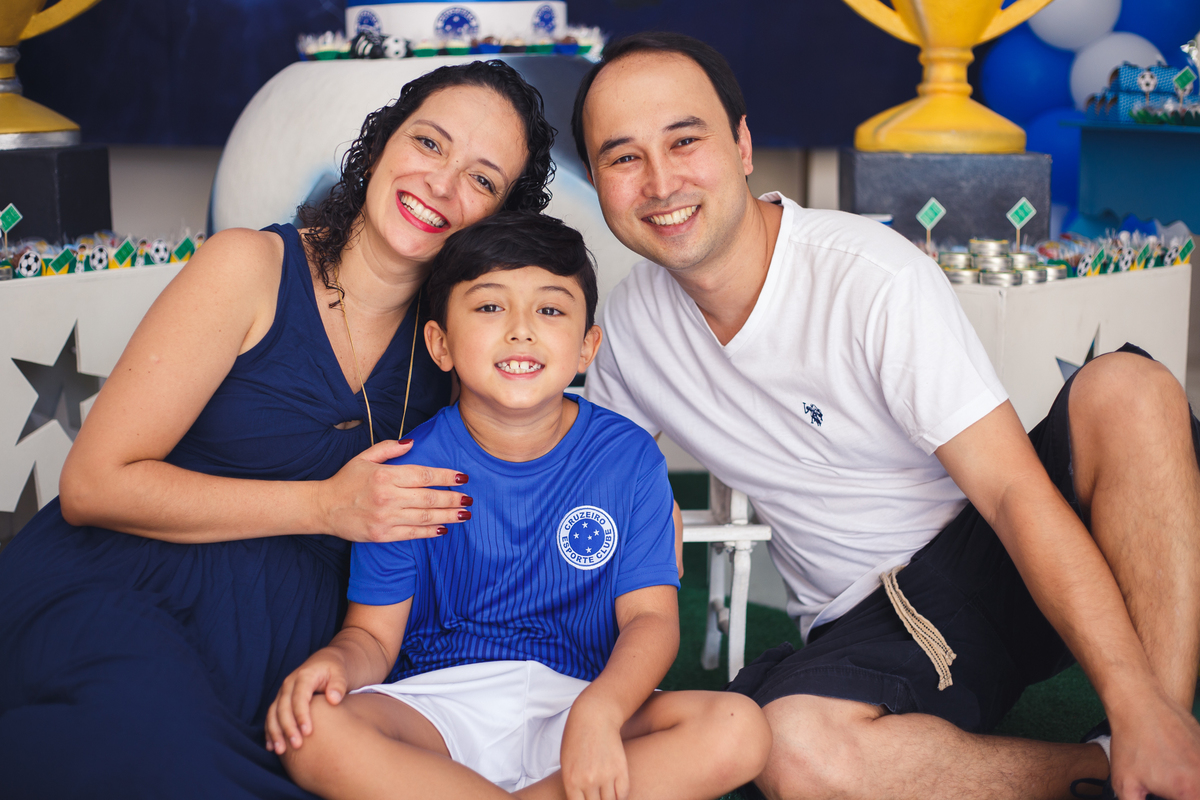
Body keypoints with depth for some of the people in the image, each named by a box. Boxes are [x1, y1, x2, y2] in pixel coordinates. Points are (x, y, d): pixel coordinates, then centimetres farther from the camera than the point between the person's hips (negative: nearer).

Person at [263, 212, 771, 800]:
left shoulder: (629, 458, 1)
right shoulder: (409, 469, 0)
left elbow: (651, 617, -4)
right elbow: (374, 634, 1)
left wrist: (599, 710, -25)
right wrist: (335, 662, -24)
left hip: (572, 701, 2)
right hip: (435, 709, -1)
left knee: (737, 731, -26)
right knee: (315, 734, -32)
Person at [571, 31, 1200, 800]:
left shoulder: (875, 280, -17)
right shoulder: (631, 321, -1)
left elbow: (1013, 492, -22)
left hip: (1002, 561, -2)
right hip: (869, 625, 3)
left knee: (1127, 388, -31)